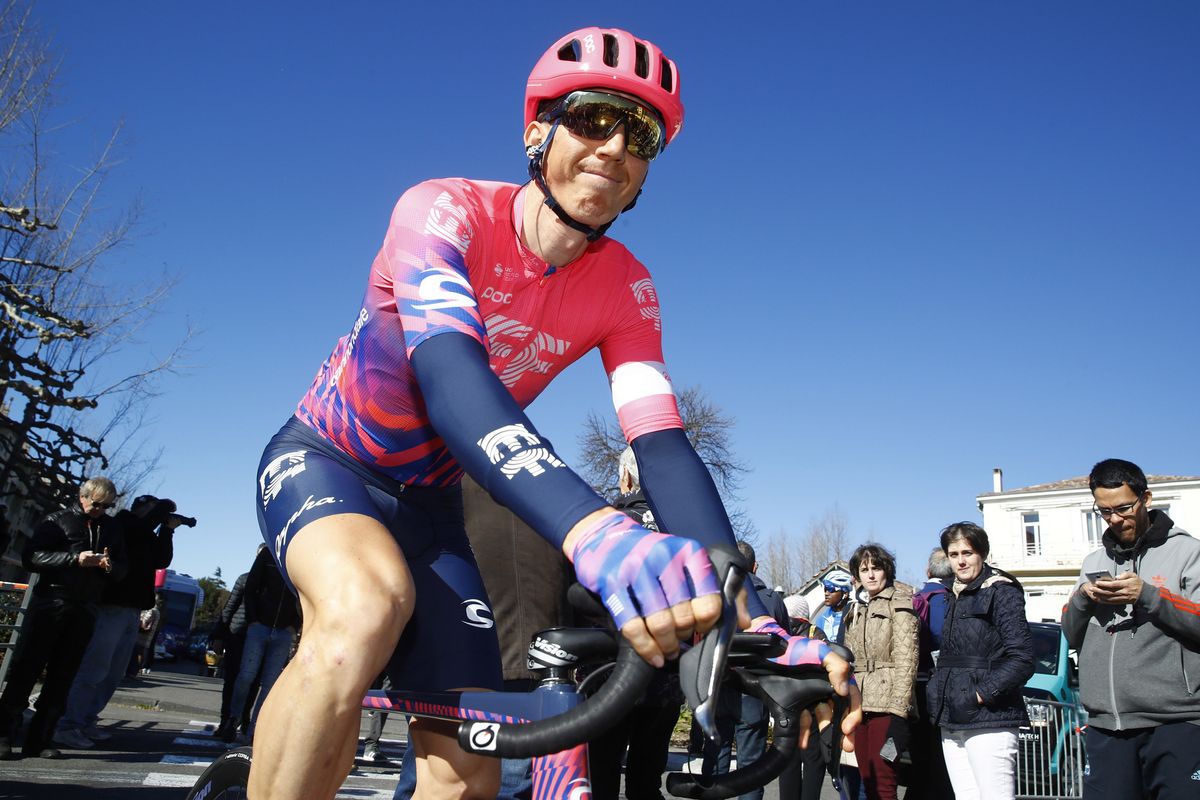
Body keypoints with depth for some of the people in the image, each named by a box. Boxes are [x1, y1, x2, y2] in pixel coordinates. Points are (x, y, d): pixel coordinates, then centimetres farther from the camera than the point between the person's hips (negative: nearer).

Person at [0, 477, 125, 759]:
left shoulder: (111, 529, 14)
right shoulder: (59, 520, 2)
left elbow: (121, 570, 14)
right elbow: (30, 556, -7)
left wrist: (110, 566, -10)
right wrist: (74, 559, -18)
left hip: (85, 609, 4)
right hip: (50, 602, -3)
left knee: (62, 675, 4)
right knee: (26, 667, -2)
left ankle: (39, 739, 8)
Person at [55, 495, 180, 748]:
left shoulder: (147, 537, 20)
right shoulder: (121, 525, -2)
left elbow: (162, 561, 10)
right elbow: (146, 525, -20)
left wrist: (167, 530, 4)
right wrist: (165, 507, -4)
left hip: (133, 611, 8)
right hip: (112, 607, -8)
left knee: (114, 674, 9)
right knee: (94, 670, -9)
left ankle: (86, 721, 15)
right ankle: (69, 726, -5)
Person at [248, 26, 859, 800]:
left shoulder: (625, 291, -11)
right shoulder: (446, 212, -24)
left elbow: (665, 447, -20)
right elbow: (448, 376, -42)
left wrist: (755, 624, -33)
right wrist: (593, 530, -60)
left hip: (427, 501, 4)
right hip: (321, 461, -4)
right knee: (368, 608, -39)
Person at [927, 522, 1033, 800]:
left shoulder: (1001, 591, -5)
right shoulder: (956, 597, 18)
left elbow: (1022, 659, -13)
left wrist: (980, 695, -16)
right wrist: (937, 689, 10)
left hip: (988, 720, -7)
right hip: (952, 720, 7)